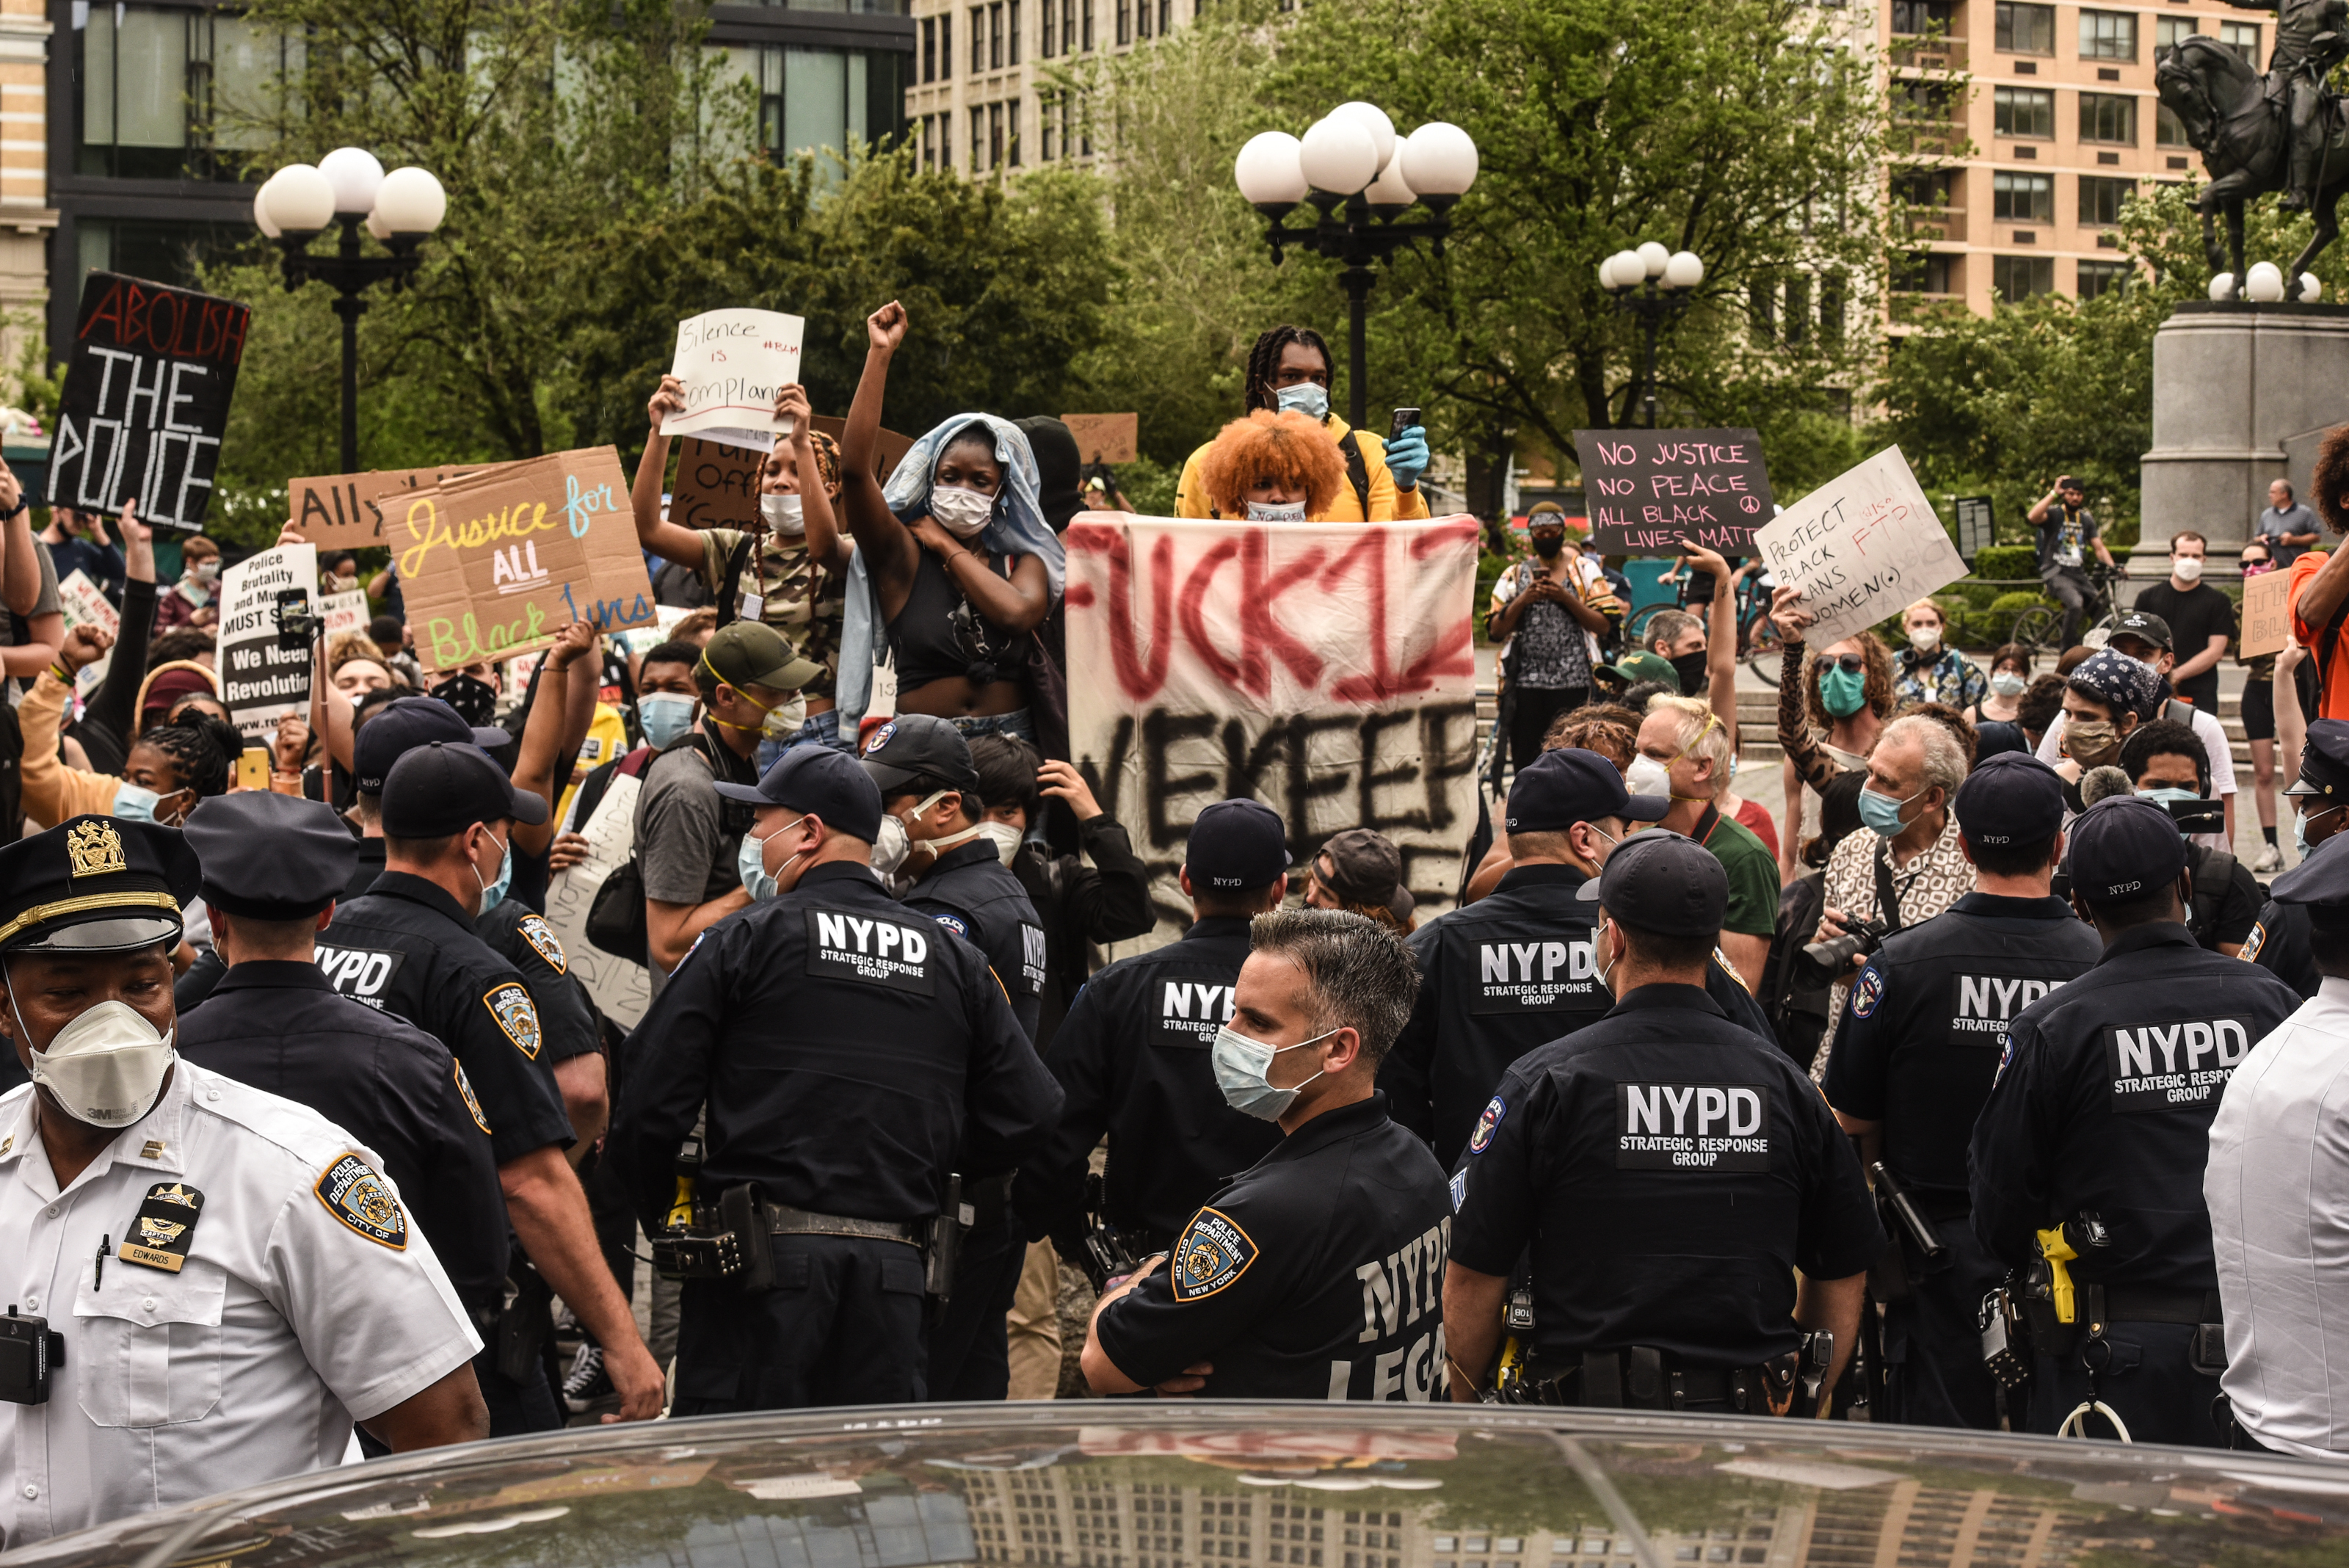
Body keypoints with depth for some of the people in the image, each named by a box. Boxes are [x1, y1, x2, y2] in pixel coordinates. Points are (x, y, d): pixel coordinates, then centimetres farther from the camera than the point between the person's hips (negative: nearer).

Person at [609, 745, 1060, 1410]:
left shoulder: (743, 940, 0)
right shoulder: (956, 960, 12)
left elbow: (651, 1106, -4)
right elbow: (1030, 1121, 9)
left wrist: (663, 1217, 13)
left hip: (761, 1259, -4)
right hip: (895, 1272, 4)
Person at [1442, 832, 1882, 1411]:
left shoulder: (1548, 1081, -4)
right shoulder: (1784, 1082, 6)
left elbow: (1472, 1282, -2)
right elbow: (1843, 1276, 13)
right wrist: (1801, 1412, 23)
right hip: (1748, 1437, 3)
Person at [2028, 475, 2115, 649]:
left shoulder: (2087, 519, 16)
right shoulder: (2054, 514, 0)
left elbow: (2099, 547, 11)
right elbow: (2034, 517, -23)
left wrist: (2111, 566, -7)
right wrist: (2054, 493, -18)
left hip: (2079, 575, 6)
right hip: (2056, 573, -6)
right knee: (2076, 602, -32)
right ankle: (2068, 649, -19)